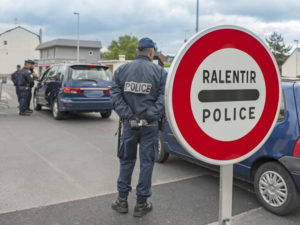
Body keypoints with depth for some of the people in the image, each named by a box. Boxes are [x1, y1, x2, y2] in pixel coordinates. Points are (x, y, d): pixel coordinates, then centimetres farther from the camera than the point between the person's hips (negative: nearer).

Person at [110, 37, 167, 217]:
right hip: (150, 125, -2)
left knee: (126, 161, 16)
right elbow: (163, 99, -12)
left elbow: (115, 95, -5)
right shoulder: (160, 72, -3)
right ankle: (141, 204, 17)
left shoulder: (122, 70, 4)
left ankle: (122, 200, 24)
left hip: (129, 123, 2)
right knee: (147, 162, 8)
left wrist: (127, 115, -8)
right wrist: (152, 115, -11)